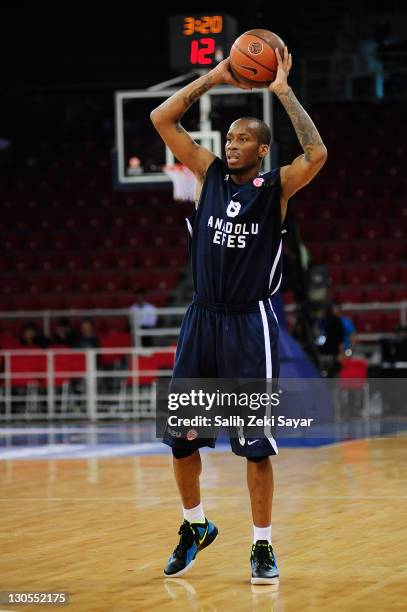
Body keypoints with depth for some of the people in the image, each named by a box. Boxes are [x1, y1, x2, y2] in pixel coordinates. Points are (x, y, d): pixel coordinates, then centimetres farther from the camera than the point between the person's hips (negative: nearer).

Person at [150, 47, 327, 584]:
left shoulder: (277, 187, -2)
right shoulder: (209, 173, 8)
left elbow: (317, 154, -21)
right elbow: (162, 119, 3)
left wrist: (283, 91, -17)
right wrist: (213, 78, -1)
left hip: (250, 324, -4)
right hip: (202, 318, 4)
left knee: (256, 444, -2)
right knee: (180, 436, 9)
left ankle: (262, 546, 10)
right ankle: (195, 527, 30)